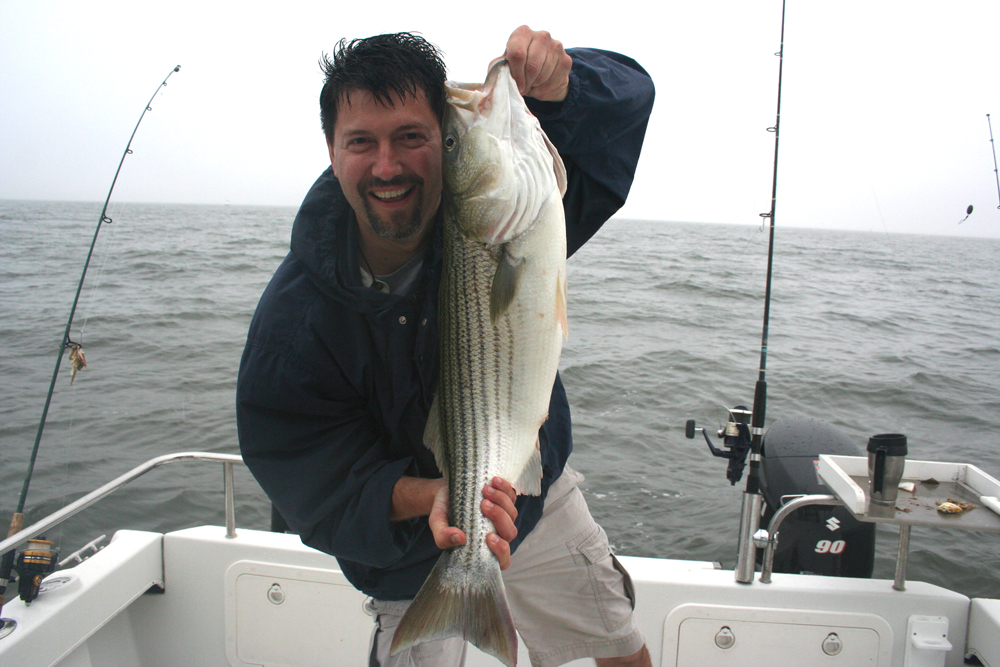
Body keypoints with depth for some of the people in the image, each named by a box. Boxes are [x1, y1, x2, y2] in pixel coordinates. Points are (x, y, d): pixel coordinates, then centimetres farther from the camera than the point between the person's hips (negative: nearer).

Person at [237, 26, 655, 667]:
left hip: (541, 495, 3)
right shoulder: (292, 321, -27)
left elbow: (626, 93, -14)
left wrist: (556, 80, -37)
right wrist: (429, 496, -42)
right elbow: (324, 491, -22)